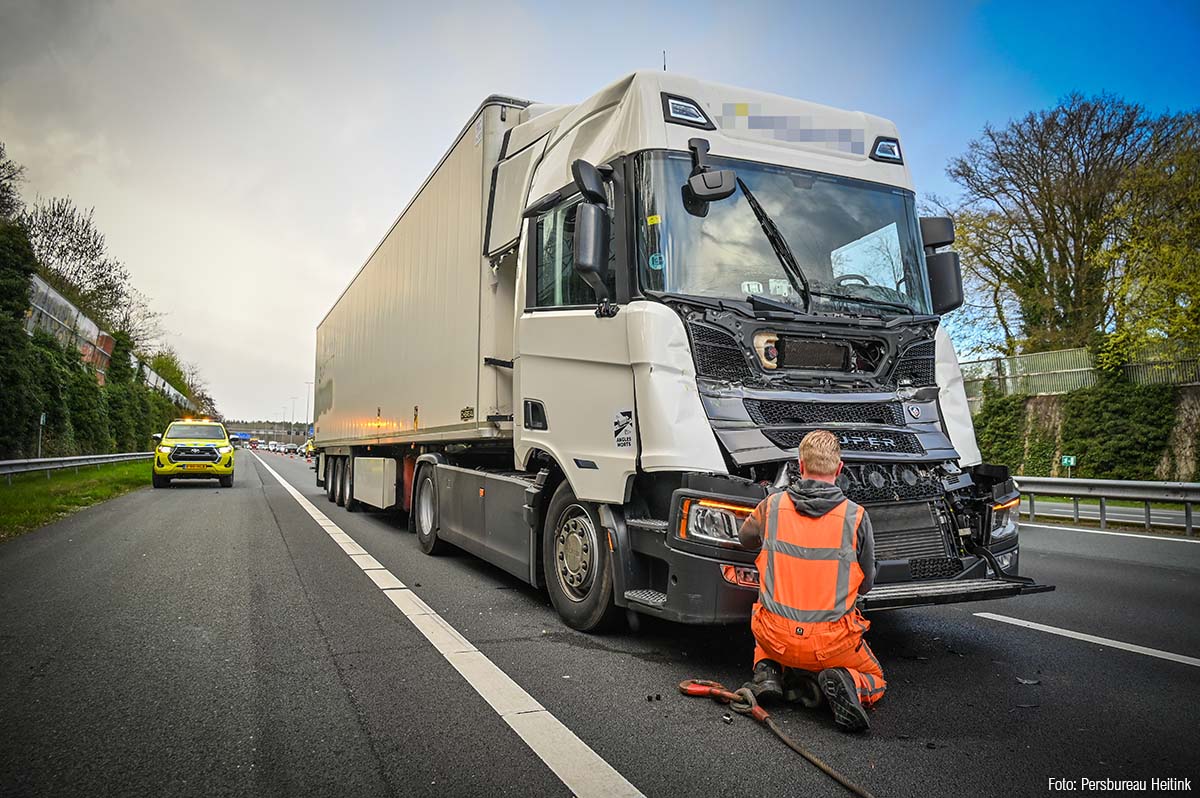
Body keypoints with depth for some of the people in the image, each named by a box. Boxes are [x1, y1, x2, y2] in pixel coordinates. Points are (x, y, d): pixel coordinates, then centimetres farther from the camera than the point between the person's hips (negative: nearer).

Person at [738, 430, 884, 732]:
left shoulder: (772, 506, -5)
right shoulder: (855, 516, -9)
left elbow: (745, 537, 17)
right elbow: (866, 584, 4)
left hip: (777, 638, 2)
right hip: (833, 644, -2)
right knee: (875, 682, 26)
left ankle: (766, 671, 8)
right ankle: (847, 683, -8)